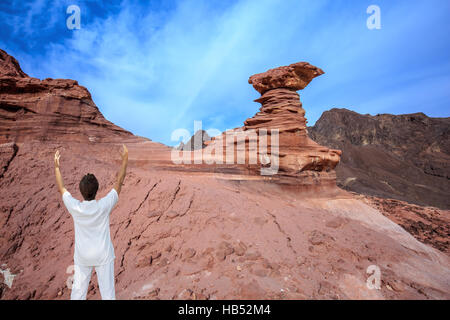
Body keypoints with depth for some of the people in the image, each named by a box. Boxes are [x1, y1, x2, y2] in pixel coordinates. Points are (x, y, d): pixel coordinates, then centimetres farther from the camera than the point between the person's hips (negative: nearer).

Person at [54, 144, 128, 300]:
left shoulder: (75, 207, -17)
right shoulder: (104, 206, -22)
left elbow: (61, 188, 1)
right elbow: (119, 181, -15)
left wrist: (56, 166, 9)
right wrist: (125, 158, -11)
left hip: (82, 256, 3)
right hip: (103, 255, -2)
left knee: (78, 290, 19)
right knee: (107, 291, 11)